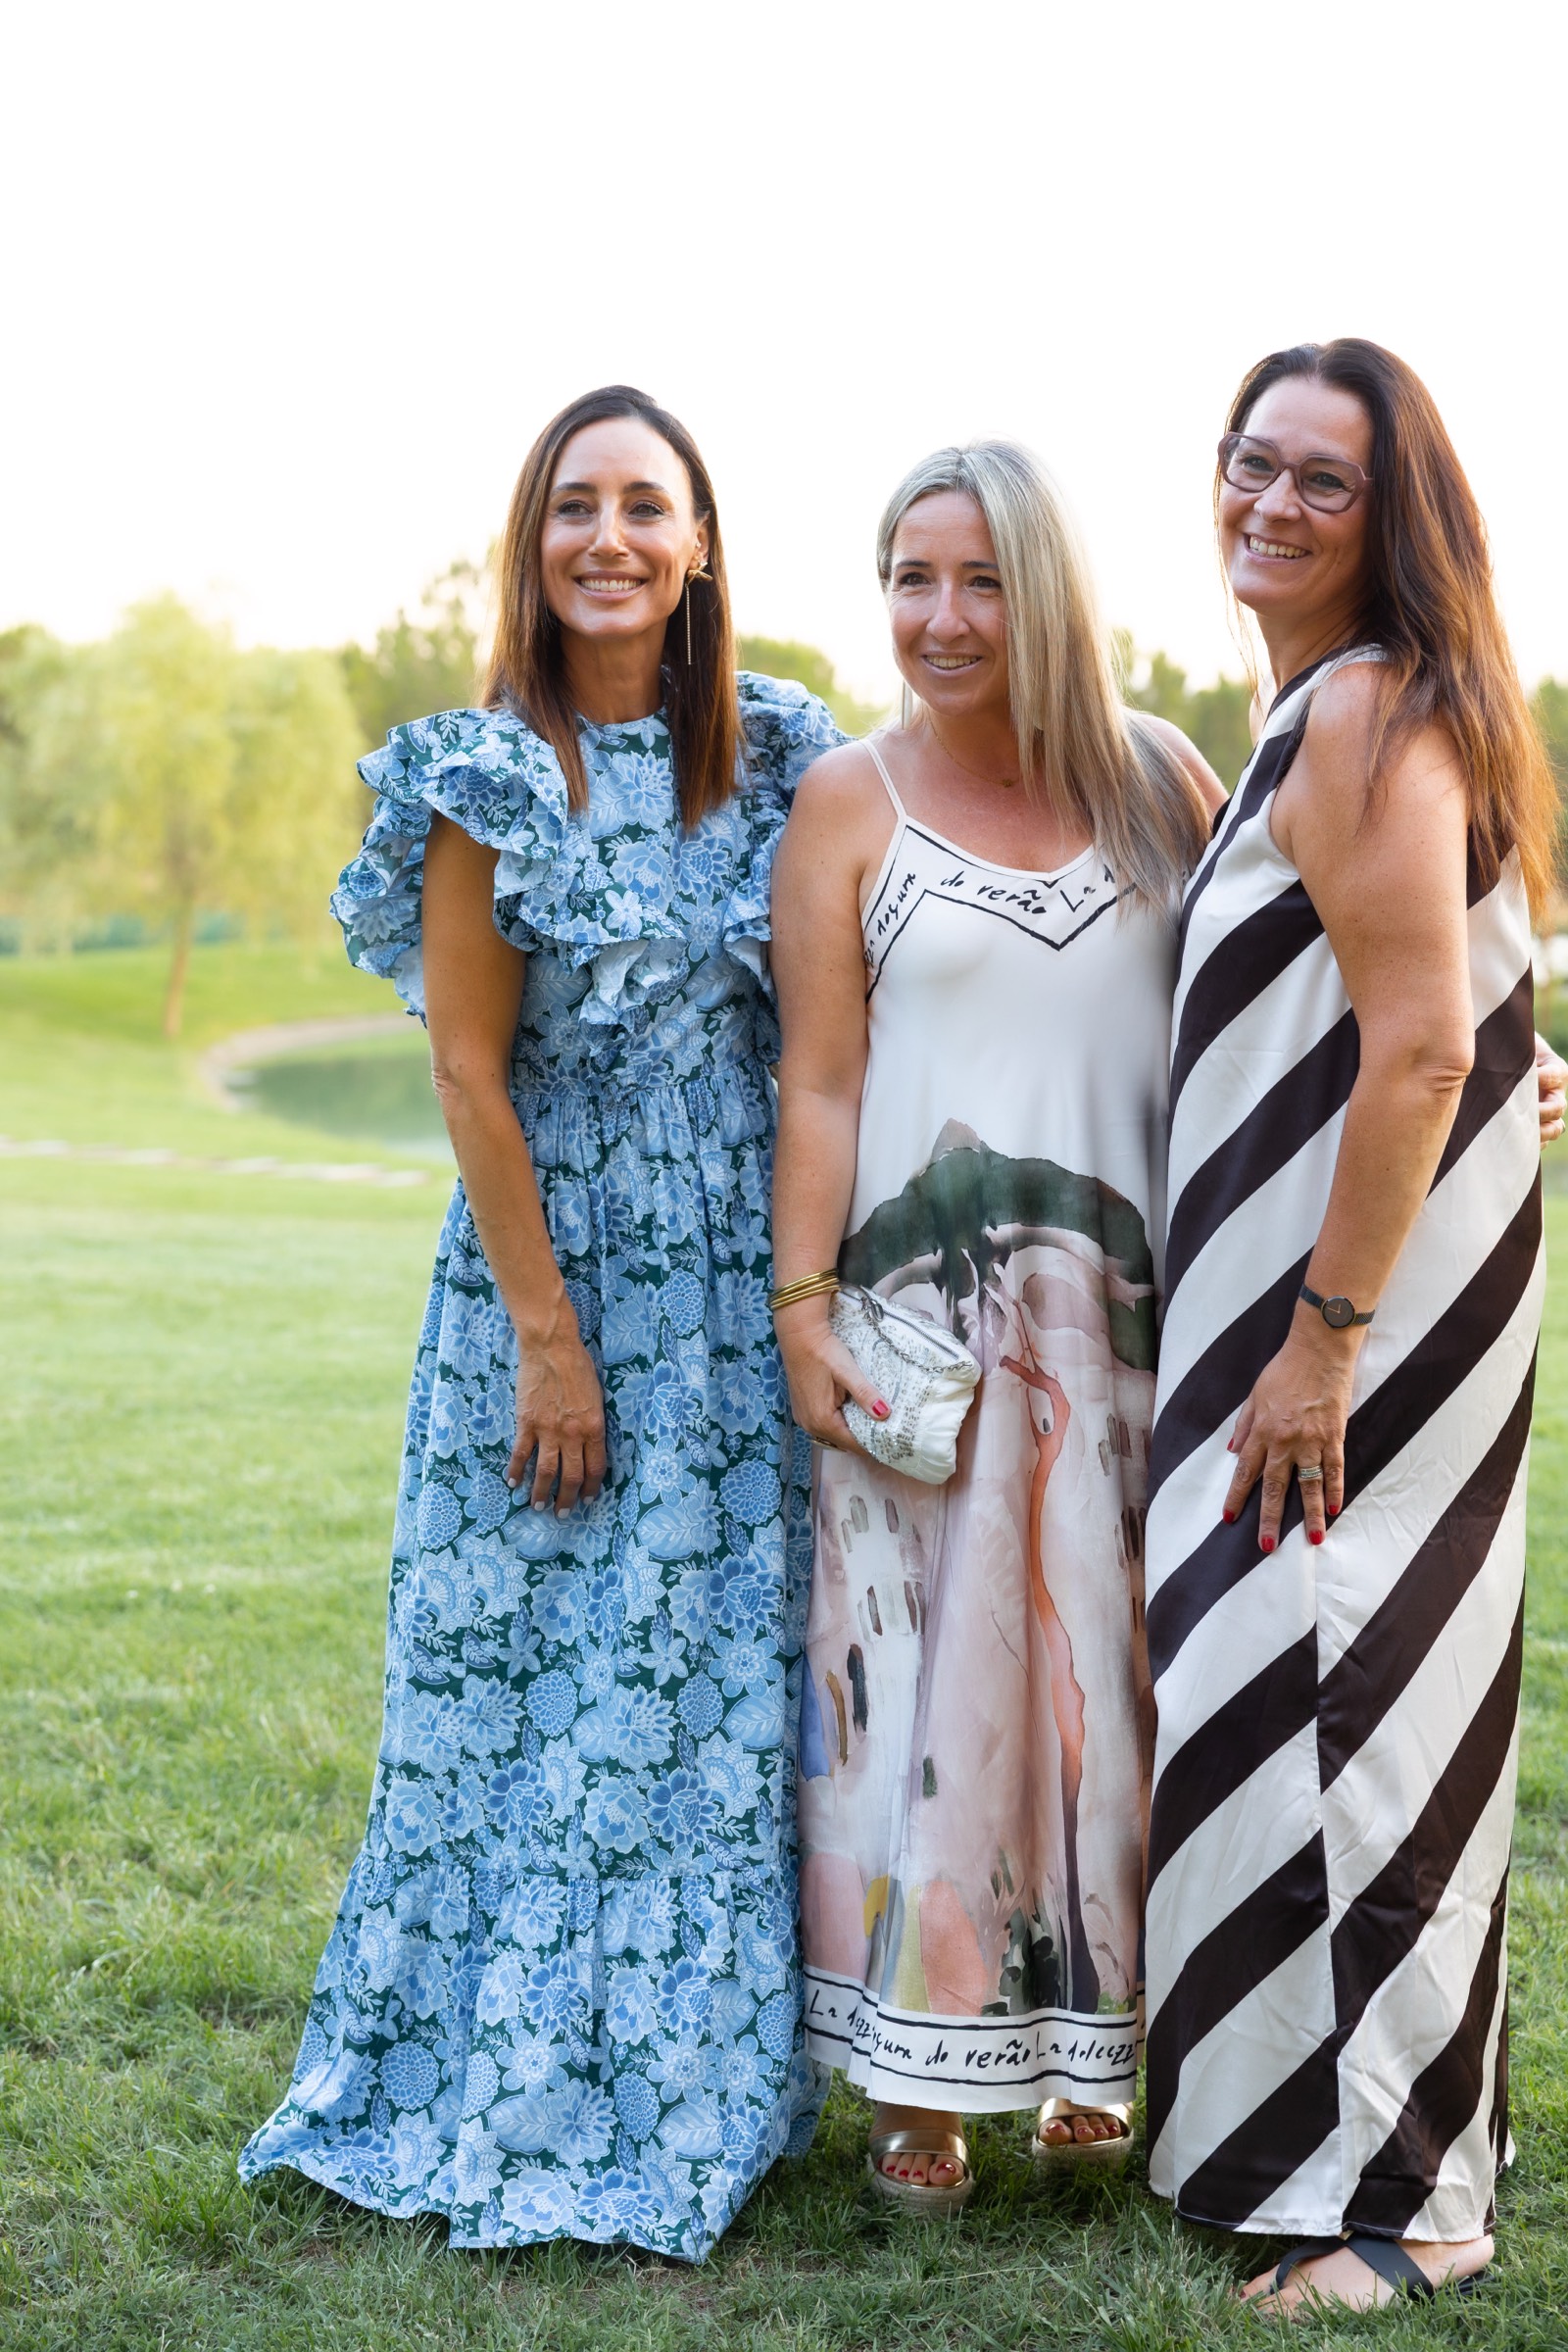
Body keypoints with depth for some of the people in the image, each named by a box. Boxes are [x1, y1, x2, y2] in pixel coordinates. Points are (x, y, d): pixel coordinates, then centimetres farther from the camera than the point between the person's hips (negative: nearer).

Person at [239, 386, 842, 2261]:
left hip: (747, 1282, 4)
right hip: (555, 1261, -4)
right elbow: (468, 1071, -9)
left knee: (729, 1679, 10)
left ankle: (700, 2090, 25)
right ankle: (527, 2103, 17)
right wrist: (550, 1336, -12)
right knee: (544, 1681, 2)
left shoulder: (780, 752, 4)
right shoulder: (490, 773, -7)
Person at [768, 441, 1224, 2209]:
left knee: (1106, 1655, 8)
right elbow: (817, 1084, -2)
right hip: (926, 1312, -2)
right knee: (930, 1660, 1)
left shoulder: (1155, 777, 7)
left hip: (1135, 1311, 2)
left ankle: (1089, 2046, 23)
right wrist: (802, 1309, -8)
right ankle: (918, 2079, 12)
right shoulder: (848, 803, 1)